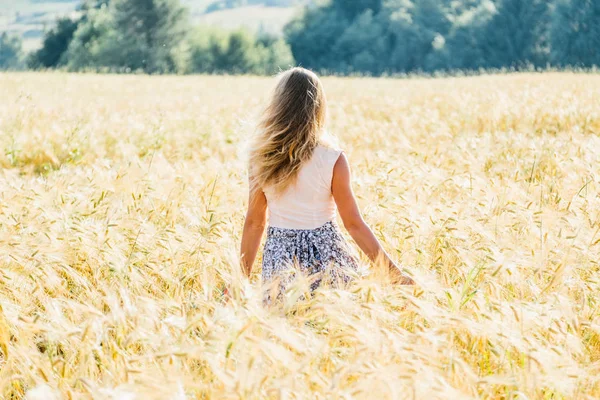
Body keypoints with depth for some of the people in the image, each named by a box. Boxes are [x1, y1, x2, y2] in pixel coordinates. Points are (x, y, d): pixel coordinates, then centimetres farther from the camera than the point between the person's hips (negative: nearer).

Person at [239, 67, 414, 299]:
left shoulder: (261, 158, -1)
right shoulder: (333, 160, -9)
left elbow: (254, 223, 4)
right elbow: (354, 224, -7)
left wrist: (242, 278, 13)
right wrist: (394, 272, -2)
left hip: (278, 254, 3)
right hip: (325, 253, -2)